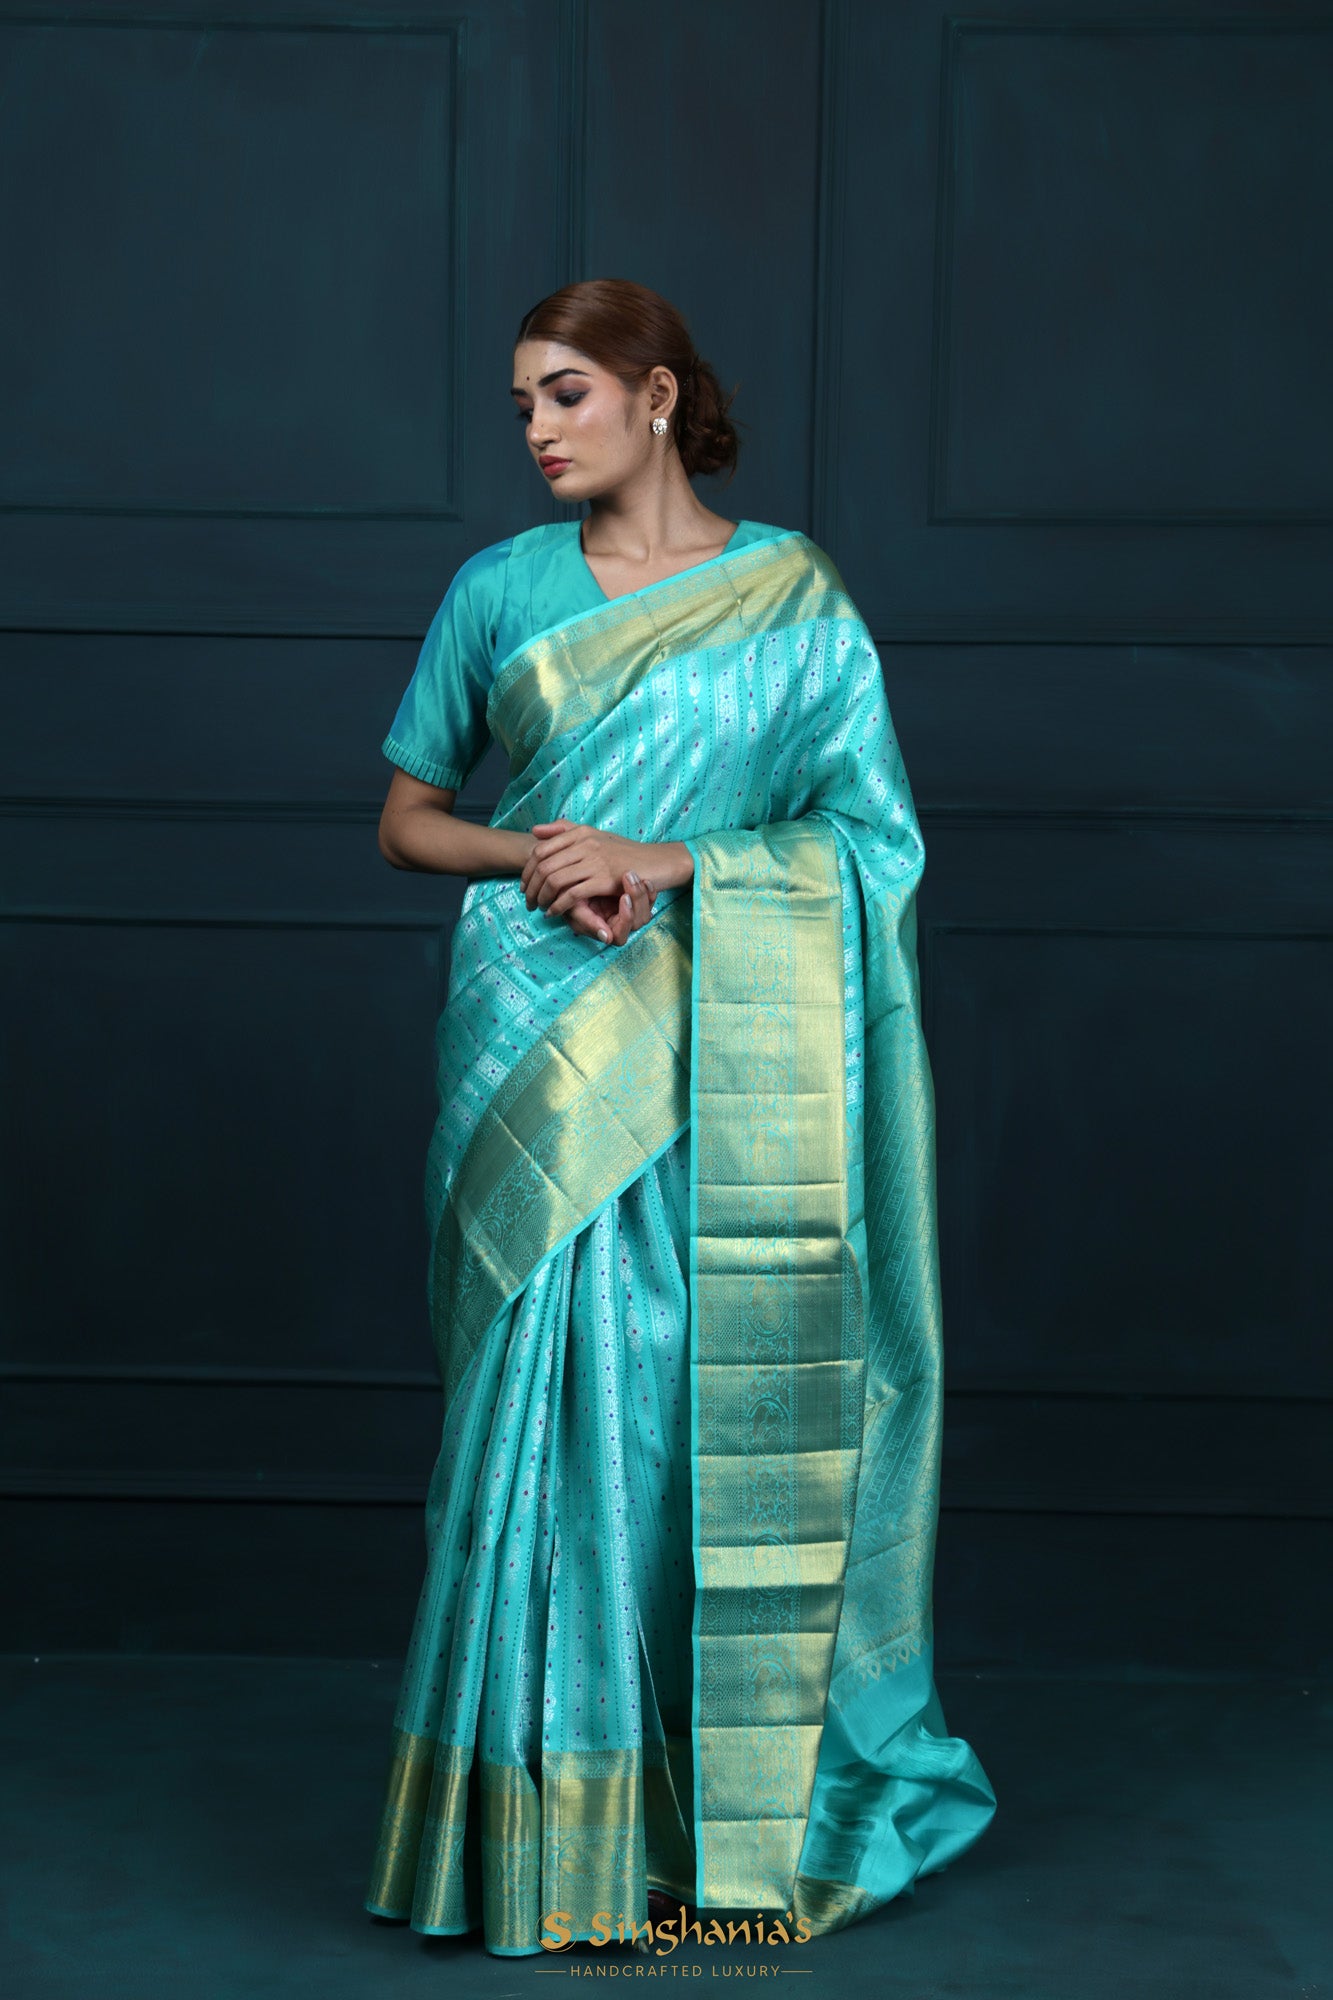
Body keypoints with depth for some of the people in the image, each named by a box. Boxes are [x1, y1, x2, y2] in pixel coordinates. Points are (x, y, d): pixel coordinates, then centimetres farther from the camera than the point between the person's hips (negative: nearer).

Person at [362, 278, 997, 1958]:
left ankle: (731, 1799, 14)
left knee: (716, 1414, 0)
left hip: (722, 1059, -1)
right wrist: (526, 856, -9)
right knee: (547, 1397, -2)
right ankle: (546, 1816, 9)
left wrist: (666, 860, -13)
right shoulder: (499, 591, 9)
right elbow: (404, 817, 12)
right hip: (539, 1050, 1)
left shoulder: (797, 596, 4)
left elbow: (872, 832, 0)